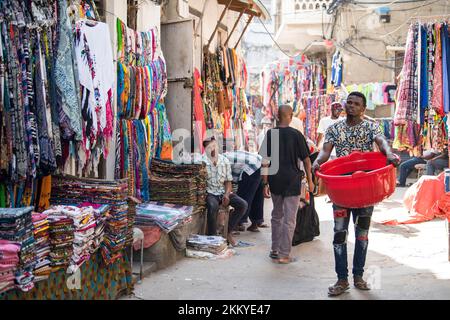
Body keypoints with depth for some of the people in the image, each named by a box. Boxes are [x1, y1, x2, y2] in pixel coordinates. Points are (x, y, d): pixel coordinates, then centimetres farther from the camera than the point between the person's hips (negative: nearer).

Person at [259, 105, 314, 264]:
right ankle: (284, 255, 5)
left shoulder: (270, 134, -2)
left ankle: (275, 250, 26)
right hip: (292, 179, -3)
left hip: (275, 180, 3)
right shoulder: (296, 134, -7)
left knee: (277, 215, 19)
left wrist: (265, 183, 2)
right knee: (289, 219, 3)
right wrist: (310, 180, 8)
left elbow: (265, 161, -3)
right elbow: (306, 159, -3)